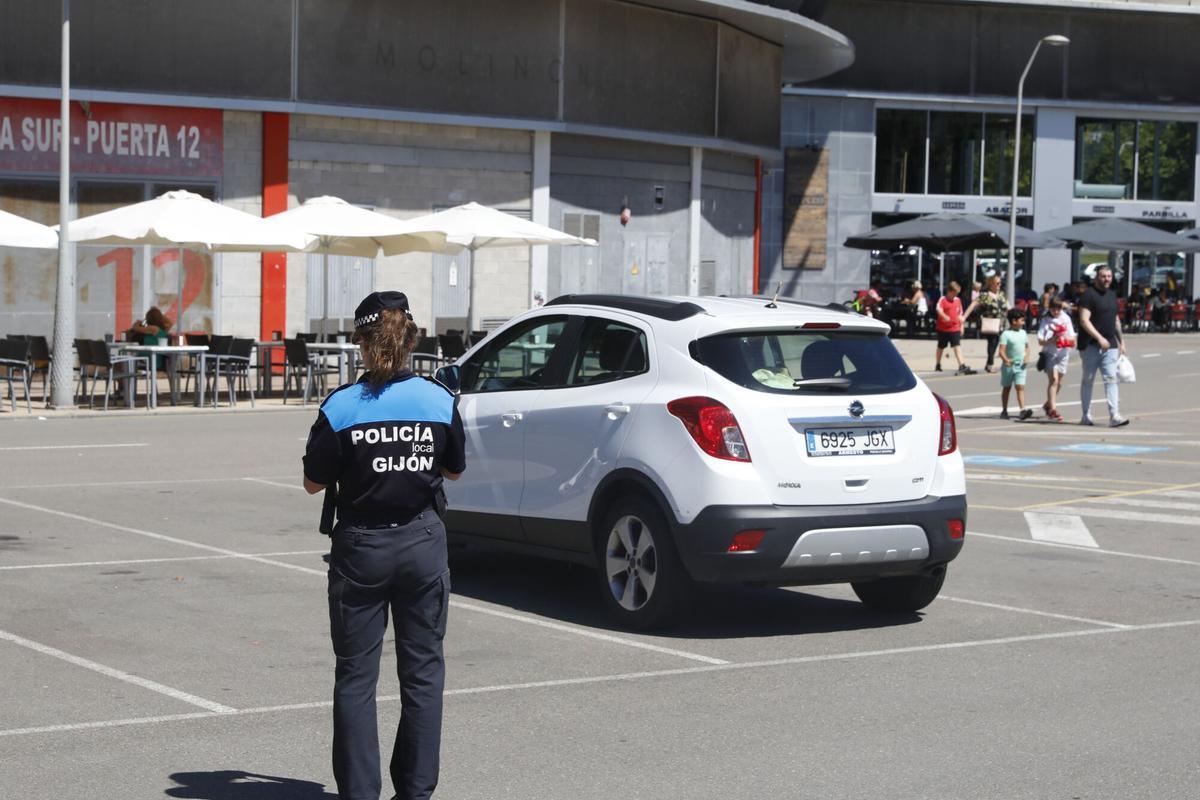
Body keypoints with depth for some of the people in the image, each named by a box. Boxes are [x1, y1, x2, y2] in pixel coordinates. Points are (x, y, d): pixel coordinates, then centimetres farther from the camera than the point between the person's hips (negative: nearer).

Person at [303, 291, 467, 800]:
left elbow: (314, 482, -3)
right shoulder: (440, 401, -5)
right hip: (423, 544, 2)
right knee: (422, 670, 11)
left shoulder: (340, 408, -12)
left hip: (361, 547, -2)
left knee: (356, 674, 7)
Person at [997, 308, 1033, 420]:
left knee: (1020, 387, -9)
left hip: (1020, 365, 3)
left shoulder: (1023, 333, 10)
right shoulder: (1006, 334, -9)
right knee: (1006, 388, 9)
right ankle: (1004, 411, 19)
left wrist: (1026, 356, 0)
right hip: (1009, 365, -3)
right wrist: (1006, 360, -34)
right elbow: (1001, 350, -16)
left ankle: (1022, 410, -18)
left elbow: (1027, 347, 19)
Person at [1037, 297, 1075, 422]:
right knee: (1053, 379, -16)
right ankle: (1053, 409, -20)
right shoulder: (1046, 320, -2)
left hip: (1063, 353, 4)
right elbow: (1040, 341, -6)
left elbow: (1072, 337, 8)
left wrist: (1067, 339, -15)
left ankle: (1048, 404, 33)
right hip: (1050, 353, -4)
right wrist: (1051, 340, -25)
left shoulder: (1066, 318, 6)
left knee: (1058, 383, 11)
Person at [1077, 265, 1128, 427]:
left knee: (1111, 379, -4)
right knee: (1088, 380, 4)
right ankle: (1086, 416, 12)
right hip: (1090, 345, -6)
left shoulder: (1112, 295, 15)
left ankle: (1114, 415, -10)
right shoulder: (1089, 295, -8)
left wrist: (1121, 340, 21)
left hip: (1110, 345, 6)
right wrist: (1099, 338, -23)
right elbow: (1084, 320, -17)